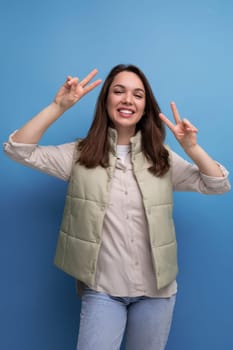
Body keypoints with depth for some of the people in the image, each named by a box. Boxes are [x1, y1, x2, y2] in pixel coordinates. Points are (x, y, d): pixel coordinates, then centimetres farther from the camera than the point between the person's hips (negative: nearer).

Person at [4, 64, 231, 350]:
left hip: (156, 289, 3)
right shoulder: (80, 155, -2)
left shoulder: (162, 158, 2)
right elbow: (18, 150, -9)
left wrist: (191, 147, -16)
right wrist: (59, 106, -18)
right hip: (101, 289, -2)